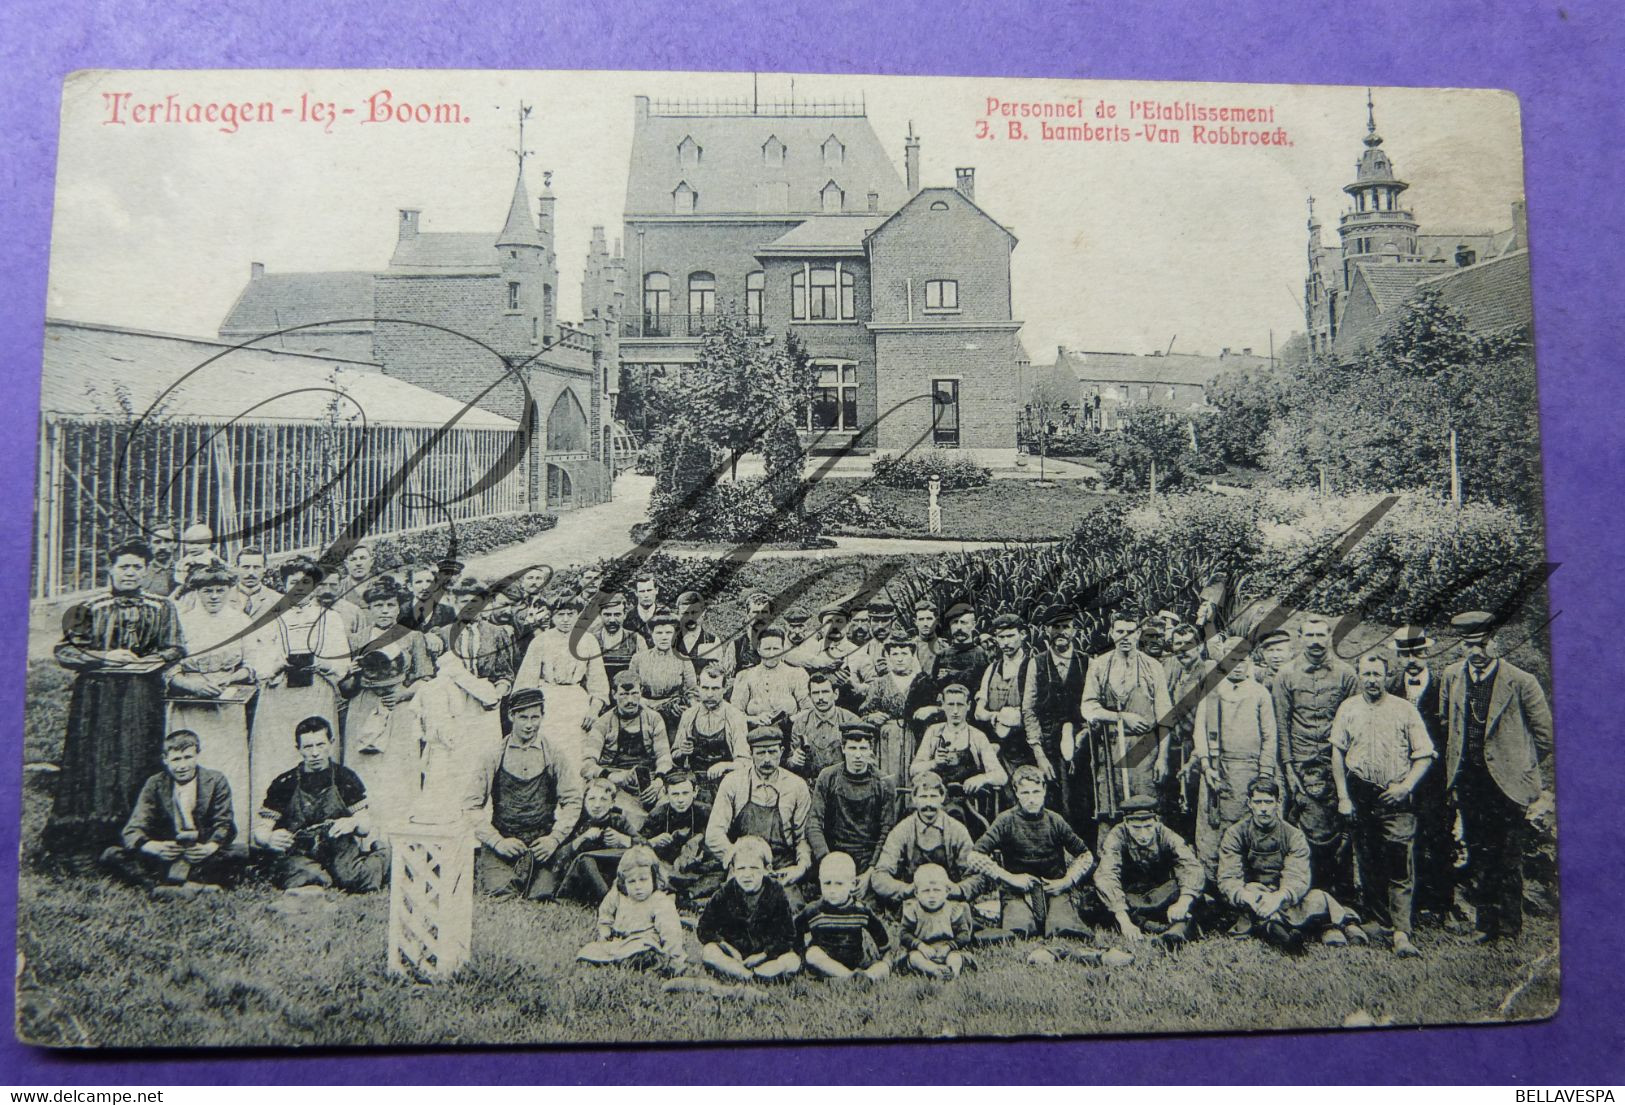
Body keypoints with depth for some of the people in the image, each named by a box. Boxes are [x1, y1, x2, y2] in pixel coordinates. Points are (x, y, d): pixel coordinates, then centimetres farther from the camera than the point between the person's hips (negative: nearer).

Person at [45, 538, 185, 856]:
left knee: (136, 763, -3)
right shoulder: (90, 609, 8)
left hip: (143, 696, 0)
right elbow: (63, 651, 3)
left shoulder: (162, 608, 10)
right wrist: (106, 657, -8)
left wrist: (140, 662, -8)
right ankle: (85, 838, 4)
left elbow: (176, 650, 7)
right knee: (92, 761, -3)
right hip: (96, 695, 0)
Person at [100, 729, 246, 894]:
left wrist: (211, 847, -27)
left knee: (240, 852, -30)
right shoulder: (154, 785, 3)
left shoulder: (215, 781, 0)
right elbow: (133, 831, -4)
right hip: (166, 855, 2)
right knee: (111, 856, -21)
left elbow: (224, 826, -3)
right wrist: (152, 846, -28)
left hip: (203, 856, -2)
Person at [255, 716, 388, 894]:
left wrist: (354, 823, -17)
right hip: (297, 857, 0)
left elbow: (366, 826, 8)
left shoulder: (346, 778, 8)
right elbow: (259, 831, 4)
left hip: (340, 853, 0)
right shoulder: (285, 784, 6)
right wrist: (270, 839, -21)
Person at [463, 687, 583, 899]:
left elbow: (572, 801, 4)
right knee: (499, 890, -25)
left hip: (541, 842, 1)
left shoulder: (557, 754, 6)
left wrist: (555, 838, -10)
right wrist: (497, 841, -9)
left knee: (542, 893, -22)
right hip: (501, 840, 0)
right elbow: (471, 805, 2)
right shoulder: (493, 757, 5)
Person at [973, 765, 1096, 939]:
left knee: (1065, 930, -28)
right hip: (1019, 892, -1)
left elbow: (1086, 856, 15)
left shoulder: (1055, 821, 6)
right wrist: (1009, 878, -11)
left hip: (1056, 890, 1)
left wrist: (1067, 881, 0)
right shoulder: (1006, 821, -1)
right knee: (1017, 931, -31)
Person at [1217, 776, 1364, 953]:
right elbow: (1227, 880, -13)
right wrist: (1248, 897, -36)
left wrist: (1279, 897, -38)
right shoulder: (1235, 834, -1)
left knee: (1318, 898, -30)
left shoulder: (1293, 835, 0)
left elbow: (1298, 879, -15)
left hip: (1285, 900, 0)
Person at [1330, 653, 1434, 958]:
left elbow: (1424, 756, 3)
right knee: (1367, 863, 10)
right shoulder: (1348, 709, 7)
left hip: (1395, 799, -2)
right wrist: (1343, 796, 0)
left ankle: (1401, 933, -8)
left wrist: (1406, 786, -11)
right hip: (1360, 798, 2)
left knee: (1400, 867, -8)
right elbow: (1338, 753, 7)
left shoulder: (1404, 710, 3)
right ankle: (1376, 921, 23)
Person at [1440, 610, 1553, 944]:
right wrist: (1453, 770, 11)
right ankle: (1485, 924, 23)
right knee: (1478, 860, 12)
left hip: (1507, 785, -4)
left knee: (1508, 861, 4)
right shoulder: (1452, 676, 2)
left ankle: (1510, 929, 16)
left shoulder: (1521, 682, -11)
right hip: (1469, 785, 4)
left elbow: (1545, 734, -2)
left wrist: (1517, 766, 2)